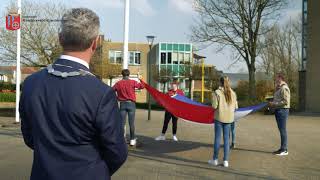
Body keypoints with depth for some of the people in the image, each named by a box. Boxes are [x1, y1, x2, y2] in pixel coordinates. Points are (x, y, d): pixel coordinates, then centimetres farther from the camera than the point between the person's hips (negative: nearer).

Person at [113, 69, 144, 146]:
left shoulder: (118, 83, 1)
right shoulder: (133, 82, -4)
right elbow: (142, 86, 1)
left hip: (122, 104, 2)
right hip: (131, 103, -1)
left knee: (122, 123, 6)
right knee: (131, 123, 5)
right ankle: (132, 139, 12)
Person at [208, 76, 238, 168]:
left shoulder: (217, 92, -10)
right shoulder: (233, 93, 1)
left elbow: (214, 106, -14)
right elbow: (235, 106, 4)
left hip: (219, 117, -3)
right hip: (229, 118, 3)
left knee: (217, 138, 7)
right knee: (226, 139, 10)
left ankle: (215, 159, 16)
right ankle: (226, 161, 13)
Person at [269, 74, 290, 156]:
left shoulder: (284, 88, -14)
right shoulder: (279, 88, 17)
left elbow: (286, 101, -21)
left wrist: (274, 104, -18)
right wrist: (272, 104, 9)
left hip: (282, 110, -10)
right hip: (278, 110, 10)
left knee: (283, 130, -4)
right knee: (281, 130, 13)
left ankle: (284, 150, 3)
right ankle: (282, 148, 21)